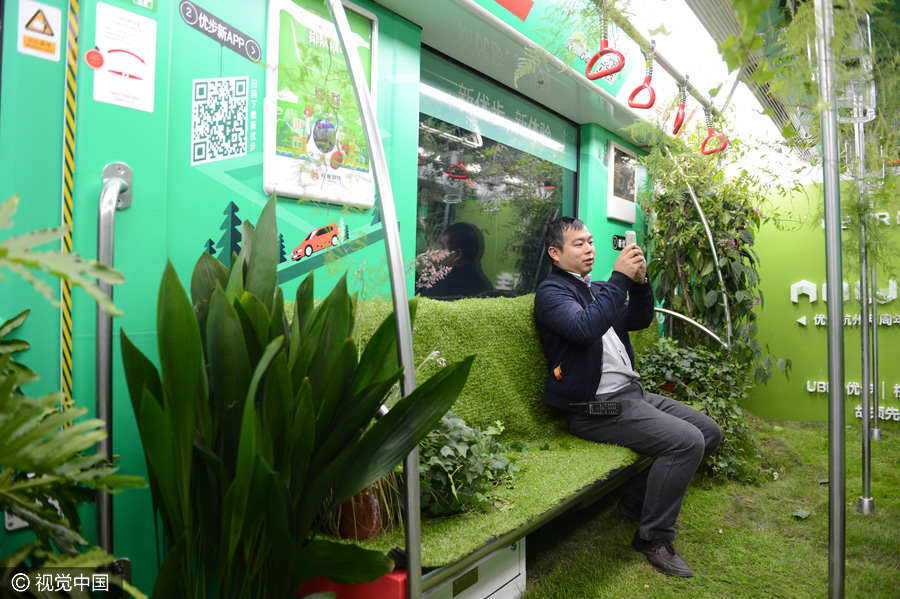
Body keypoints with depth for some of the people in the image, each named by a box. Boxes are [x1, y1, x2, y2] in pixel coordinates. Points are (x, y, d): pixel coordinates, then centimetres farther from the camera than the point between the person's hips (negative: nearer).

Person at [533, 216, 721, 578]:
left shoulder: (595, 289, 21)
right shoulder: (552, 291, -7)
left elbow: (639, 320, 14)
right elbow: (585, 328, -26)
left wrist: (640, 282, -3)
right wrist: (620, 278, -25)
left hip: (631, 392, 10)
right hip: (596, 407, -9)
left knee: (709, 432, 7)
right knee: (686, 441, -22)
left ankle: (639, 500, 17)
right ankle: (654, 537, -4)